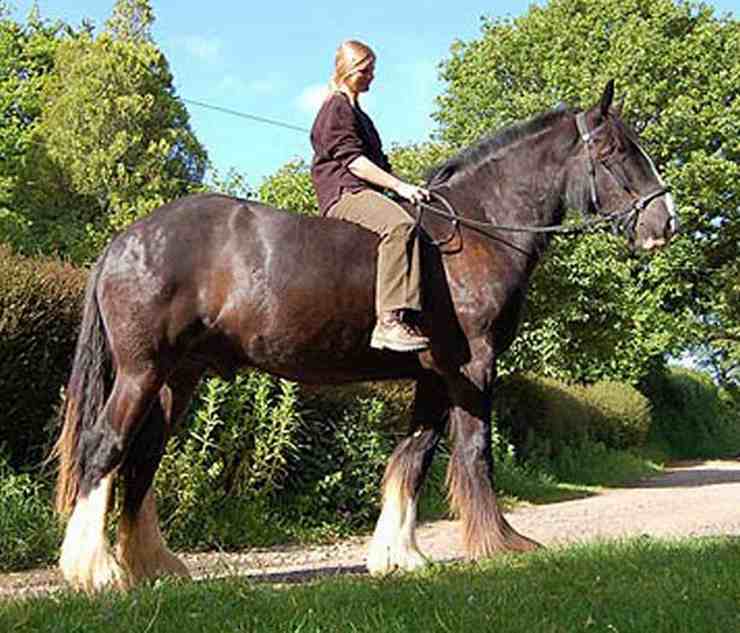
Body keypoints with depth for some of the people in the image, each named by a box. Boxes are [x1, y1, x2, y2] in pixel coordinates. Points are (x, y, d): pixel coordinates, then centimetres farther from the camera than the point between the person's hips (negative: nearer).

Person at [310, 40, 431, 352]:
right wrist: (399, 186, -17)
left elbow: (378, 162, 31)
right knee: (398, 225, -37)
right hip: (343, 194, -11)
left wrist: (406, 187, 15)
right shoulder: (336, 108, -1)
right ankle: (391, 321, -48)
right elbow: (351, 160, -13)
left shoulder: (359, 114, 30)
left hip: (364, 195, 11)